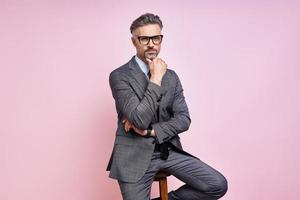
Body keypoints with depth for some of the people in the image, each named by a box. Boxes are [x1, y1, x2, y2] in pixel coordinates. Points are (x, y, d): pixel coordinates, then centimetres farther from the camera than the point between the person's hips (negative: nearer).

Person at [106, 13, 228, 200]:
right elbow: (140, 119, -20)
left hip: (168, 150, 4)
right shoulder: (119, 76, -9)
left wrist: (150, 131, -12)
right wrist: (156, 79, -17)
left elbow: (183, 119, 1)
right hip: (134, 155, -4)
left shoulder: (171, 76, 8)